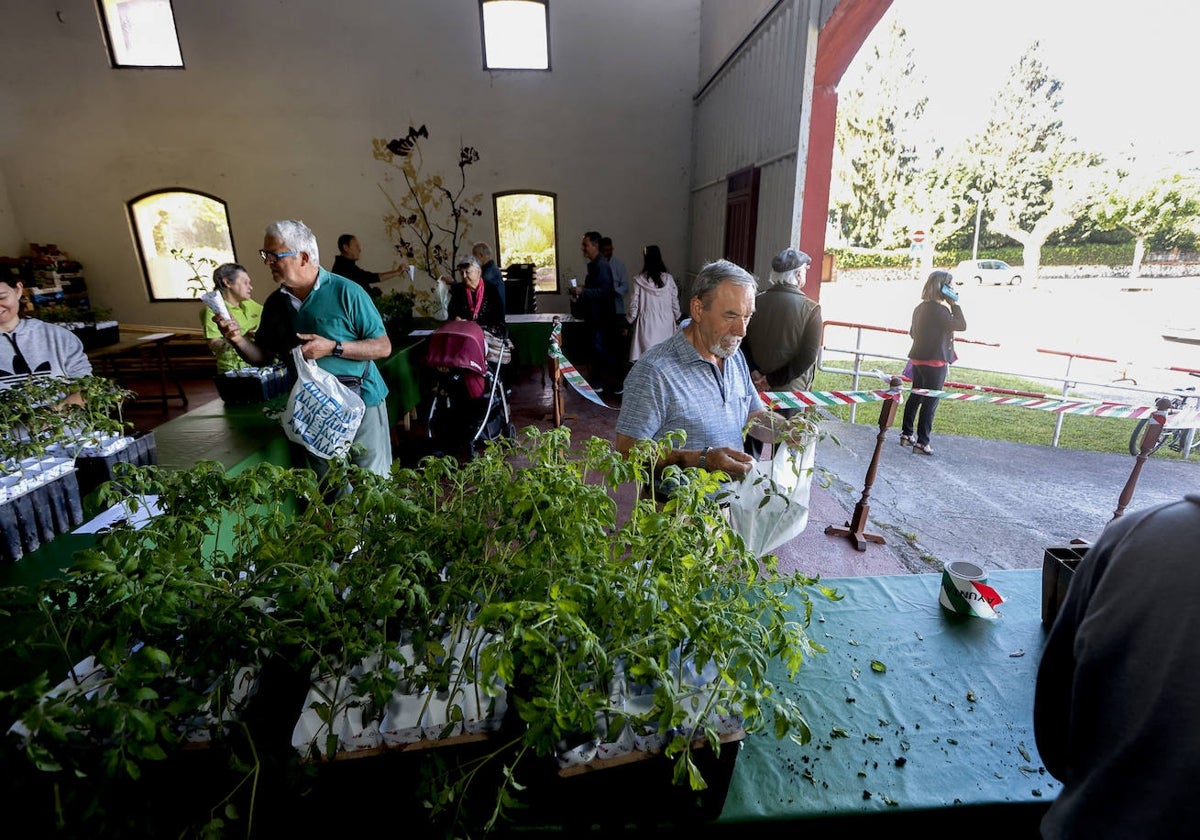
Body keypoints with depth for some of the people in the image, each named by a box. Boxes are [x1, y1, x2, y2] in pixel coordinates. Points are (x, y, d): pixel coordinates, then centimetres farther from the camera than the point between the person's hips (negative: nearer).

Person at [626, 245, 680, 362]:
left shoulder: (638, 281, -9)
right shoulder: (668, 279, -2)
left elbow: (633, 308, -3)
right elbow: (675, 304, 4)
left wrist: (628, 322, 14)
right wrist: (677, 319, 21)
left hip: (647, 327, -2)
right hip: (666, 326, 2)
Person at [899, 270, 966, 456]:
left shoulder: (920, 307, 9)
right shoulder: (938, 310, -19)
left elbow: (912, 332, 19)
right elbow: (961, 325, -15)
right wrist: (954, 305, -10)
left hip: (918, 359, 9)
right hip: (935, 362, -9)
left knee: (915, 396, 16)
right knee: (930, 402, -2)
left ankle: (906, 434, 24)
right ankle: (922, 442, 2)